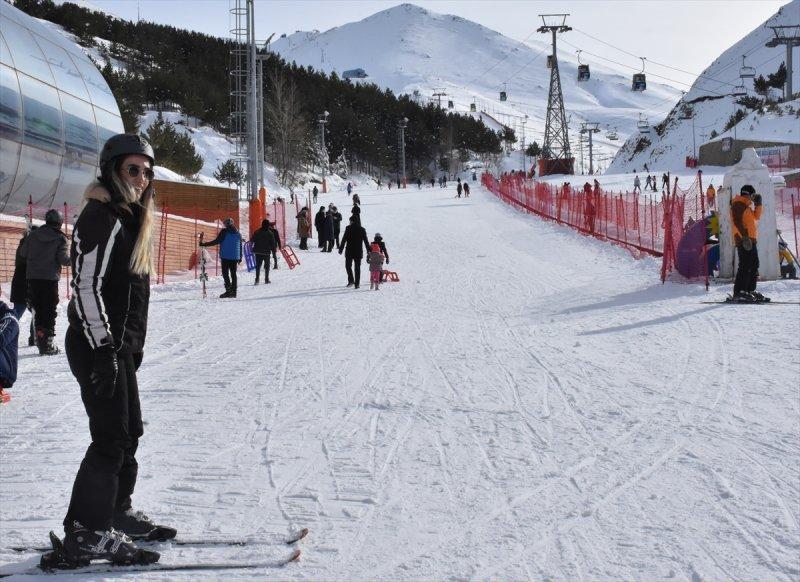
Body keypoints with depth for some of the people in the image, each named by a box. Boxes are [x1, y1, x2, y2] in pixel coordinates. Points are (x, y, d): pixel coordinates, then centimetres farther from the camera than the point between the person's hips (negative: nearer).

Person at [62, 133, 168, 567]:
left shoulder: (130, 218, 16)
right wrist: (103, 349, -22)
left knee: (129, 432, 16)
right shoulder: (100, 218, -16)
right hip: (97, 346, -10)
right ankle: (87, 533, -4)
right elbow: (87, 286, -21)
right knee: (112, 438, -10)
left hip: (119, 345, 10)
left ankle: (116, 514, 29)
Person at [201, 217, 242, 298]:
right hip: (235, 257, 5)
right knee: (233, 274, 8)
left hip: (225, 256, -5)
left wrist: (204, 244, -9)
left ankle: (229, 290, -16)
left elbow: (217, 241, -13)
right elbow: (240, 247, 17)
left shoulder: (224, 232, -6)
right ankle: (233, 292, 6)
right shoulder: (238, 234, 12)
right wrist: (240, 258, 25)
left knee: (225, 273, -3)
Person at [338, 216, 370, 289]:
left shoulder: (348, 228, -6)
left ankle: (351, 280, -8)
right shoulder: (362, 229, 4)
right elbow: (366, 241, 6)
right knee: (357, 268, 8)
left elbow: (344, 239, -7)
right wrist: (368, 250, 12)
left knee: (348, 266, 10)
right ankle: (357, 283, 6)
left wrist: (341, 249, -1)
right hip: (358, 252, 3)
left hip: (349, 251, -3)